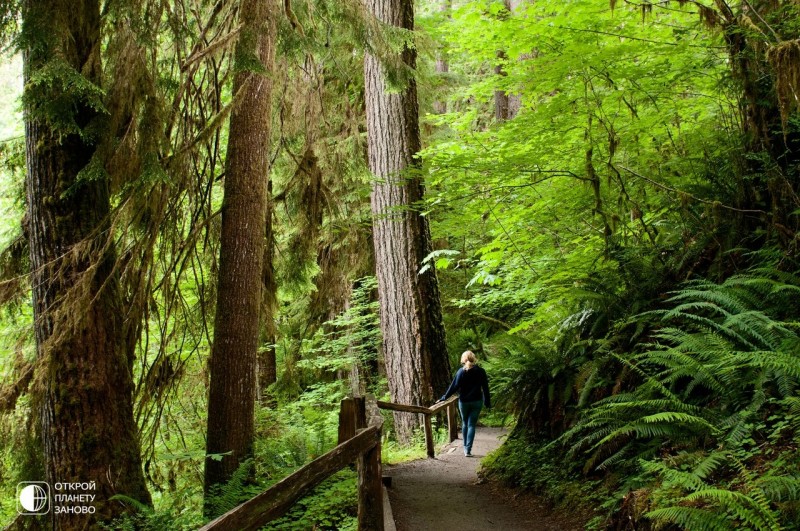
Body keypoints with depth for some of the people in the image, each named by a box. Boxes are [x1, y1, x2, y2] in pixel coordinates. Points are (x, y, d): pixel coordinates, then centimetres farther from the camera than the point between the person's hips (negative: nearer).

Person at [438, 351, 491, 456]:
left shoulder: (461, 371, -7)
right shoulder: (480, 371, -2)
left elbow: (454, 387, -8)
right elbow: (485, 388, 1)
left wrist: (444, 397, 1)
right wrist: (487, 402, 9)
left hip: (464, 402, 0)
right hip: (477, 402, 0)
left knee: (465, 423, 16)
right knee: (472, 425, 1)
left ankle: (465, 447, 23)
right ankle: (468, 449, -8)